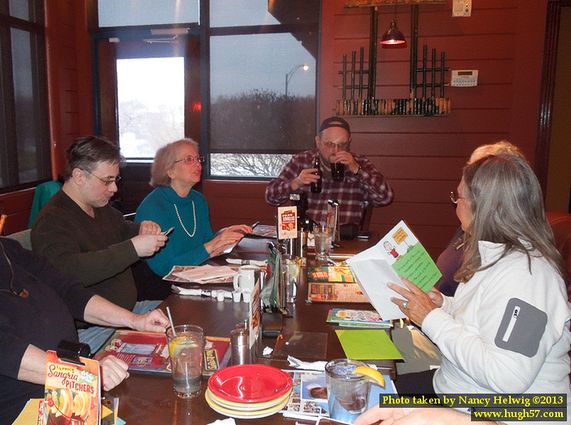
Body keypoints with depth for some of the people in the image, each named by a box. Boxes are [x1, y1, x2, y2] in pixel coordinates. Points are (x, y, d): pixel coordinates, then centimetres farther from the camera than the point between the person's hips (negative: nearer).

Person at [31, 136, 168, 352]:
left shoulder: (102, 209, 13)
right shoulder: (52, 221, -17)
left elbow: (124, 230, 31)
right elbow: (68, 272, -34)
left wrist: (142, 229, 5)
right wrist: (133, 249, -35)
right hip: (88, 329, -9)